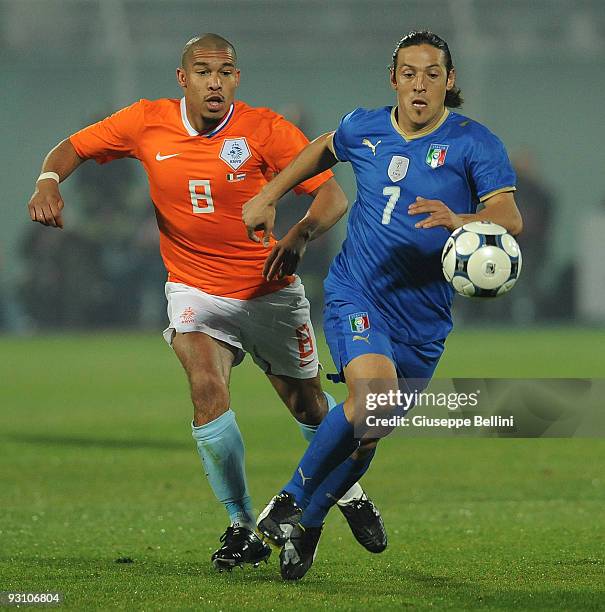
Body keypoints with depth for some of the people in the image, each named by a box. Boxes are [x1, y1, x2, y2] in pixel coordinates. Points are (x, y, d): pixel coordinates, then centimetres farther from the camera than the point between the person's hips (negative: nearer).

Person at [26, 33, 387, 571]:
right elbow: (72, 149, 5)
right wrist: (49, 182, -17)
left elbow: (332, 195, -15)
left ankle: (347, 489, 43)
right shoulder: (147, 122, -7)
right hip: (195, 290, 0)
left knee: (307, 404, 12)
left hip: (270, 292, 0)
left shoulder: (265, 129, -14)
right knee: (208, 389, -24)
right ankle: (243, 529, -12)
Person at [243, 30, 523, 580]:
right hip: (355, 293, -1)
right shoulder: (364, 129, 2)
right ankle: (293, 499, -8)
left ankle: (307, 520, 29)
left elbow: (509, 217, -21)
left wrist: (458, 220, -40)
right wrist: (267, 198, 25)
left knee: (366, 423, 5)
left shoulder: (474, 143, -7)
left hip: (423, 319, 1)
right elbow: (324, 150, 26)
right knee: (376, 398, -26)